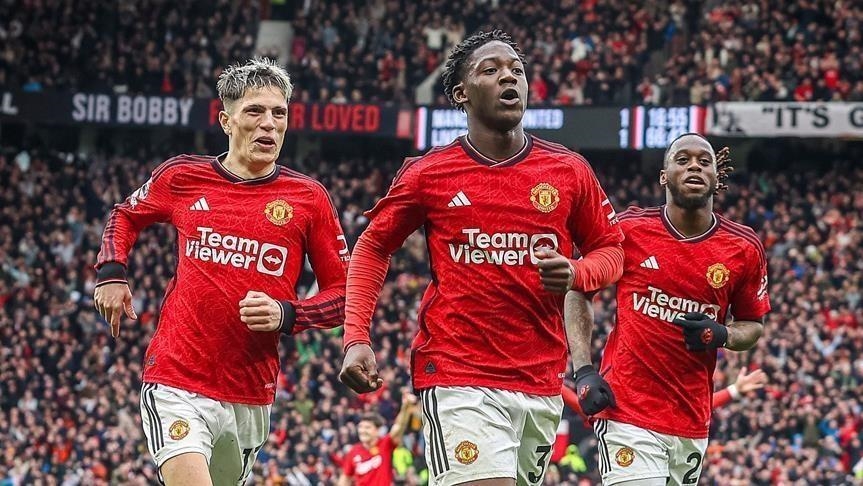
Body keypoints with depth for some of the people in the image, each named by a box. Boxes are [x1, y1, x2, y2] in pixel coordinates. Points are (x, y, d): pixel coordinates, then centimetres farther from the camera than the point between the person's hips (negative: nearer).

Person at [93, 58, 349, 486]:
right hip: (176, 385, -2)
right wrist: (111, 273, 7)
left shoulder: (308, 198, 2)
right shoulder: (182, 177, 3)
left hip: (251, 398, 2)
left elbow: (344, 292, 4)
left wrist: (286, 315, -13)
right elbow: (125, 216, 24)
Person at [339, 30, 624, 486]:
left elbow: (610, 249, 17)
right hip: (457, 377, -4)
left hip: (542, 384, 4)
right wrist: (356, 340, 1)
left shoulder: (569, 171, 8)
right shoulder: (428, 173, 3)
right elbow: (373, 246, 13)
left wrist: (576, 274, -7)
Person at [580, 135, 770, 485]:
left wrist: (722, 335, -9)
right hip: (627, 411, -3)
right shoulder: (628, 230, -3)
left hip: (692, 423, 3)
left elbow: (753, 325, 15)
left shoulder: (744, 249, 3)